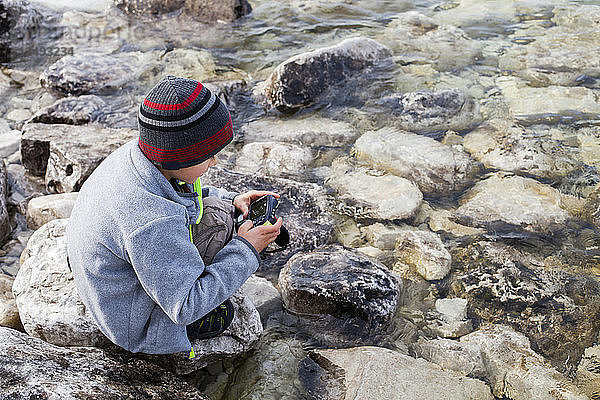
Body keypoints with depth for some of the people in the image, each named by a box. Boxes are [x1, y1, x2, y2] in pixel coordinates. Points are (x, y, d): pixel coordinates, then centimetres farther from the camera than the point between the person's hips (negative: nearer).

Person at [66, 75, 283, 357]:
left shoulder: (131, 154, -14)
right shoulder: (154, 223, -40)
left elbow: (174, 194, 10)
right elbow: (185, 308, -28)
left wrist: (230, 199, -1)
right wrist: (244, 252, -22)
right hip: (134, 328, -8)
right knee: (214, 219, -20)